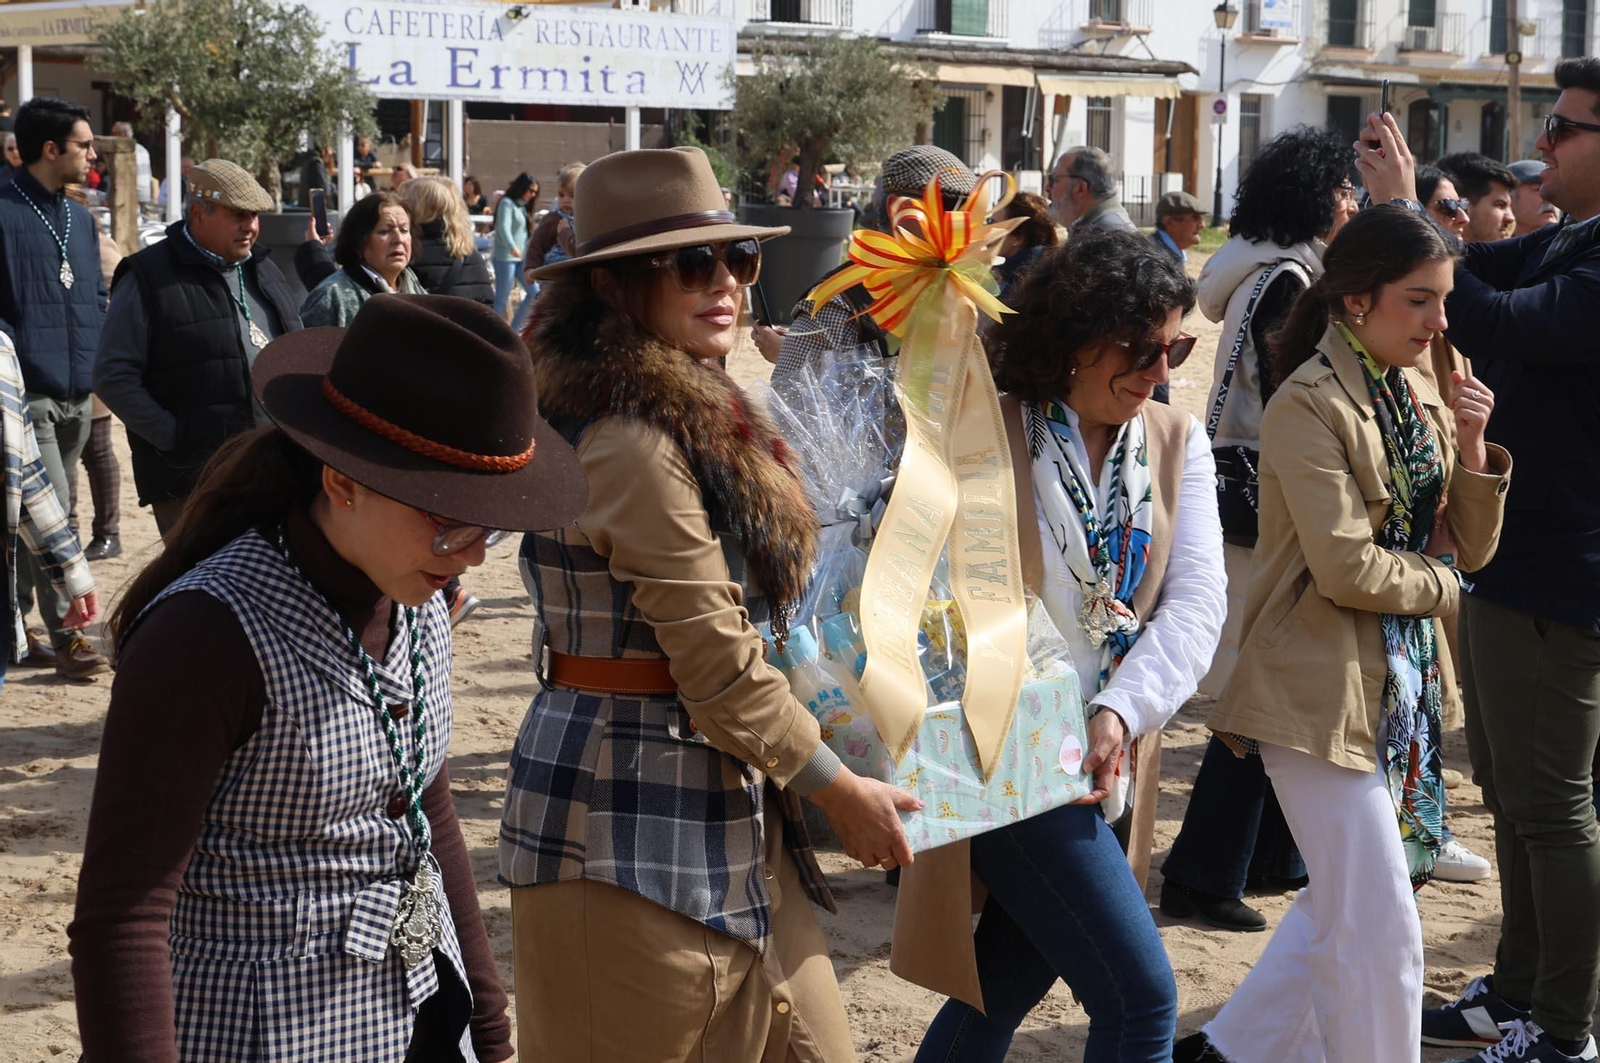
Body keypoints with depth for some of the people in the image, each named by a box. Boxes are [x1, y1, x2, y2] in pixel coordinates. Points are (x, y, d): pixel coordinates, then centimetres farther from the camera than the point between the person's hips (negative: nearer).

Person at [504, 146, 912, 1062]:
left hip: (720, 806, 9)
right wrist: (842, 790, -8)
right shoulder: (635, 445, -19)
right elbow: (716, 664, -19)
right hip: (638, 813, -9)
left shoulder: (692, 414, 12)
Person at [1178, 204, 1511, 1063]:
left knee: (1344, 905, 18)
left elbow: (1471, 549, 9)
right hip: (1326, 691, -8)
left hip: (1403, 683, 9)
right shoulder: (1309, 405, -15)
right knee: (1381, 928, -4)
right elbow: (1347, 568, -21)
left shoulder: (1420, 396, 9)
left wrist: (1472, 449, -6)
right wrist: (1438, 582, -4)